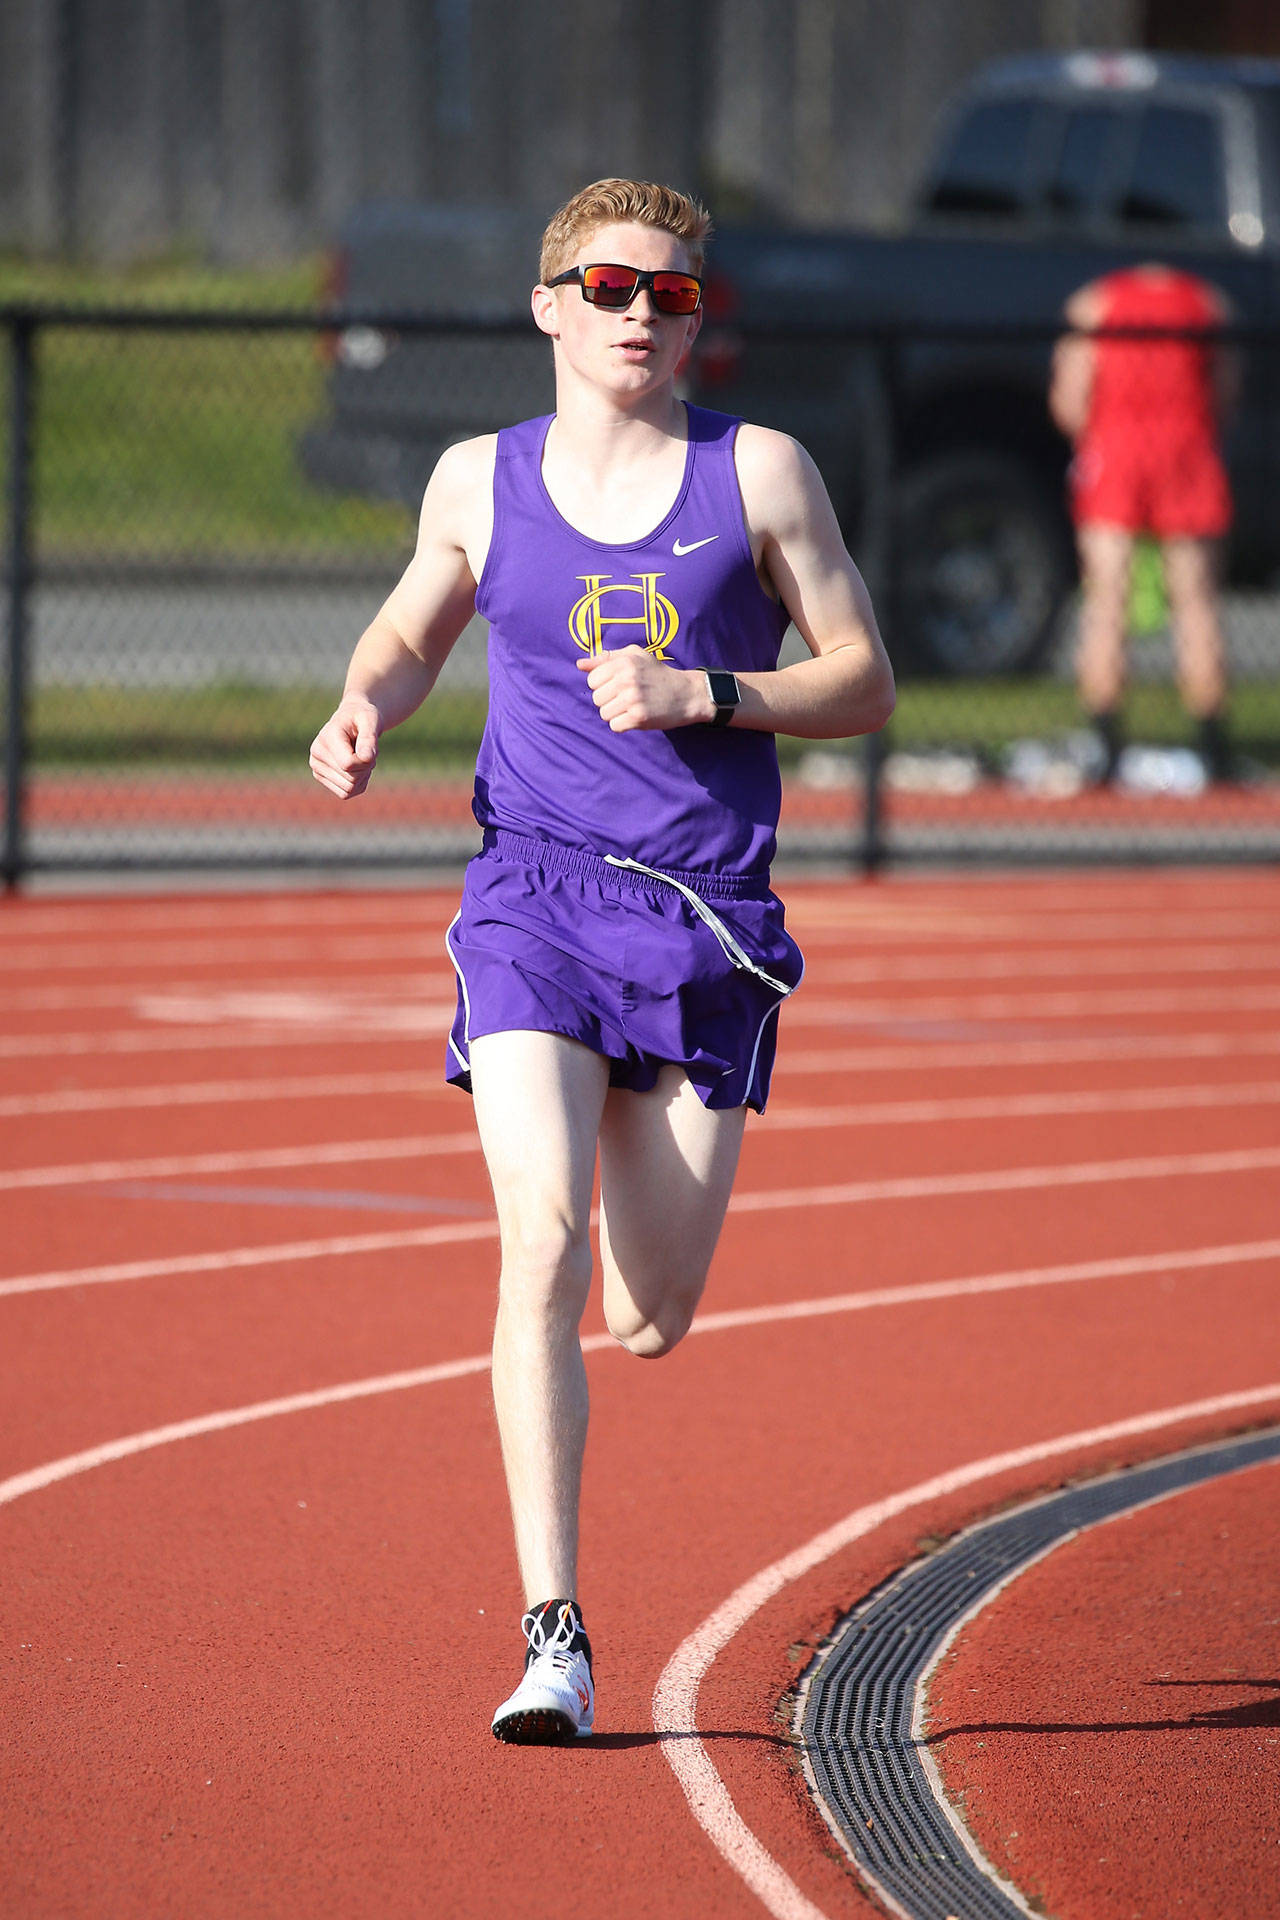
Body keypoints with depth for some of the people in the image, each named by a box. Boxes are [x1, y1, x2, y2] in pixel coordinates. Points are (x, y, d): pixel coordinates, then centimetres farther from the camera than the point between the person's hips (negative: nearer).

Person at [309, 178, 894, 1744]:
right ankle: (553, 1641, -17)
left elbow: (864, 685, 5)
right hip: (534, 902, 0)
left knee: (649, 1324, 3)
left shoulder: (758, 473, 4)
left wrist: (704, 694, -11)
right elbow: (411, 632, 25)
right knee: (541, 1252, -20)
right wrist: (363, 713, 3)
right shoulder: (480, 482, 8)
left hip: (708, 921, 0)